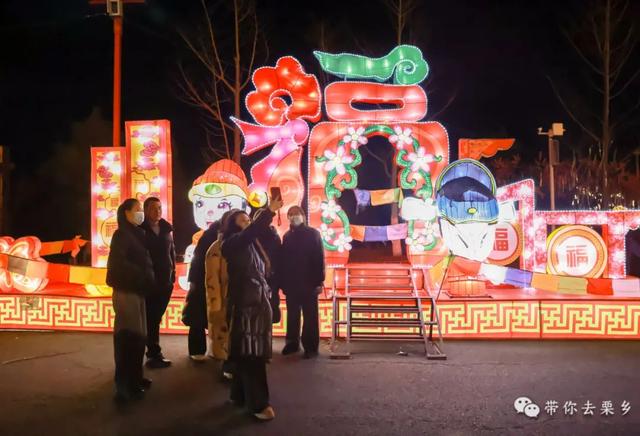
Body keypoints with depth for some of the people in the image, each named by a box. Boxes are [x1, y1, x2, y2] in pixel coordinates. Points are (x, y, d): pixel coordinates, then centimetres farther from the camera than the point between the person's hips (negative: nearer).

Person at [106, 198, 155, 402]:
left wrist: (148, 279, 3)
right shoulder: (122, 235, -10)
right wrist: (143, 276, -17)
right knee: (128, 337, -4)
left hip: (137, 290, 8)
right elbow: (118, 262, -22)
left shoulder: (136, 234, 14)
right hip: (126, 291, -8)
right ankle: (124, 385, 2)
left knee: (138, 335, 13)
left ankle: (134, 377, 25)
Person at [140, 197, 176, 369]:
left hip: (165, 280, 5)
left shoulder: (166, 229, 9)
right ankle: (154, 354, 8)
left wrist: (173, 273, 8)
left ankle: (152, 352, 23)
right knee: (150, 318, 1)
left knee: (155, 318, 13)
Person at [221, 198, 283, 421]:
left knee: (253, 353, 12)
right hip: (244, 304, -8)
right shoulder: (232, 243, -7)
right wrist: (270, 211, -34)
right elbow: (251, 232, -28)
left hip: (259, 303, 8)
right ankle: (258, 403, -1)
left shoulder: (253, 245, 16)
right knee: (250, 354, -5)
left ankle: (240, 395, 25)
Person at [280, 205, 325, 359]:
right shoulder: (287, 236, 11)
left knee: (310, 316, 3)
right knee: (292, 316, 12)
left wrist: (319, 281, -13)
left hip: (308, 283, -4)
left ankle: (311, 347, 9)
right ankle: (292, 343, 23)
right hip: (291, 283, 4)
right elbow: (283, 259, 9)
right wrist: (282, 281, 4)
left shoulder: (312, 233, -2)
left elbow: (319, 258, -7)